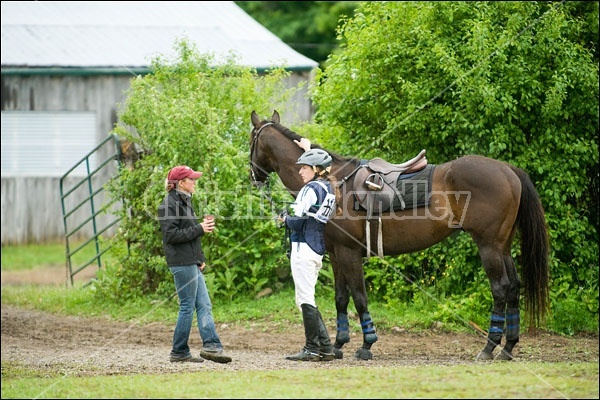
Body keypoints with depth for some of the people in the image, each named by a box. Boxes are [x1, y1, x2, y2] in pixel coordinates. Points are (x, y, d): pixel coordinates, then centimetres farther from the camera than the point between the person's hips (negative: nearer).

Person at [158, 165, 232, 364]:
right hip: (181, 263, -10)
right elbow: (171, 235, -20)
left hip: (192, 262, 10)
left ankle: (211, 345, -2)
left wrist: (200, 259, 15)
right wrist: (199, 229, -17)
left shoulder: (185, 201, 18)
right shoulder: (169, 204, -12)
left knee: (204, 305, 3)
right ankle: (179, 352, 1)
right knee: (188, 306, -5)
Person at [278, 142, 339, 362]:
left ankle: (312, 349, -5)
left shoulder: (310, 189, -13)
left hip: (304, 247, -9)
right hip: (318, 250, 9)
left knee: (305, 299, -6)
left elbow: (298, 222, -17)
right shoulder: (328, 187, 13)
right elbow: (318, 164, 37)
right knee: (306, 300, 14)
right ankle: (325, 347, 11)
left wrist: (285, 219, 2)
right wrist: (309, 150, 45)